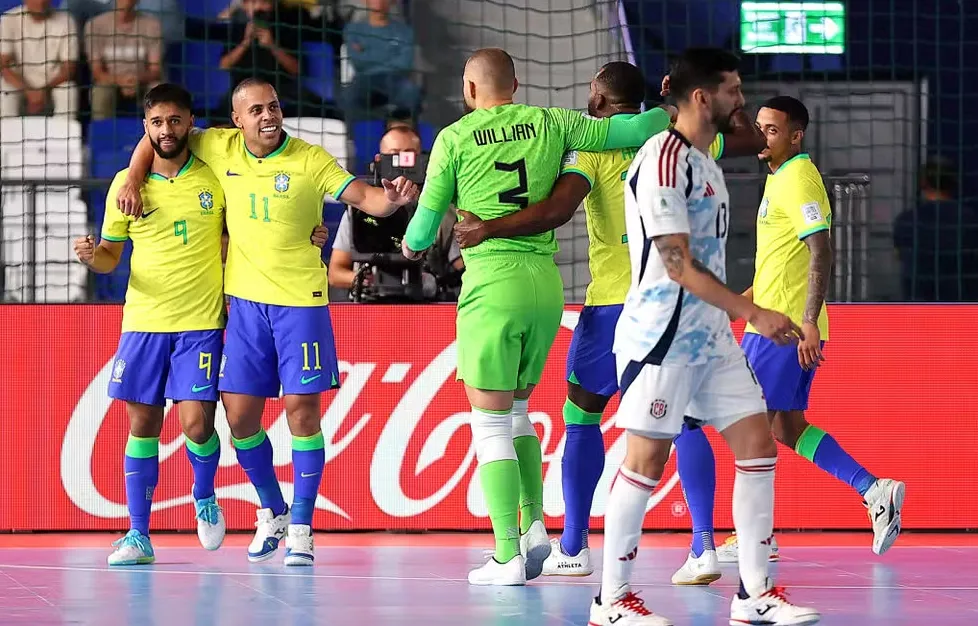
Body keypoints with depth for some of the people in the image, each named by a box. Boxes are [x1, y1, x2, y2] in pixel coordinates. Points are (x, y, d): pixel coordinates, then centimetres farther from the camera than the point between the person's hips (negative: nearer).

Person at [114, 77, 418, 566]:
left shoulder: (309, 160, -6)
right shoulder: (220, 148, 2)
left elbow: (364, 197, -13)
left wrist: (392, 199, -34)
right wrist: (133, 181, 4)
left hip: (301, 301, -3)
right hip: (246, 301, 3)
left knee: (302, 409, -6)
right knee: (240, 416, 3)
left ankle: (301, 527, 3)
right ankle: (272, 511, 24)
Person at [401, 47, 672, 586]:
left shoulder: (454, 139, -1)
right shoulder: (549, 125, 7)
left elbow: (424, 226, 5)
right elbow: (627, 129, 4)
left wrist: (411, 245, 28)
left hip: (491, 287, -5)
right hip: (546, 284, 5)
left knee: (490, 424, 0)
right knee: (516, 411, 21)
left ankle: (508, 556, -5)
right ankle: (534, 527, 7)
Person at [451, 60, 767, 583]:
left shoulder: (594, 146, -5)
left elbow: (556, 210, -19)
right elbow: (753, 139, 24)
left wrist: (487, 229, -15)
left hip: (615, 301, -4)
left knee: (582, 414, 9)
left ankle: (572, 548, 11)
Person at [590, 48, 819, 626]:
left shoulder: (705, 162, 15)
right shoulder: (663, 160, -15)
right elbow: (677, 264, -20)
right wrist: (754, 314, -21)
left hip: (711, 337, 9)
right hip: (662, 334, -9)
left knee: (758, 443, 4)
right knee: (647, 458, -5)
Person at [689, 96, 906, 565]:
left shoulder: (798, 179, -13)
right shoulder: (779, 178, 17)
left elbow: (821, 251, -22)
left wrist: (809, 321, -27)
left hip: (785, 328, -10)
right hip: (775, 322, 10)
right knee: (788, 427, 11)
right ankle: (874, 490, 7)